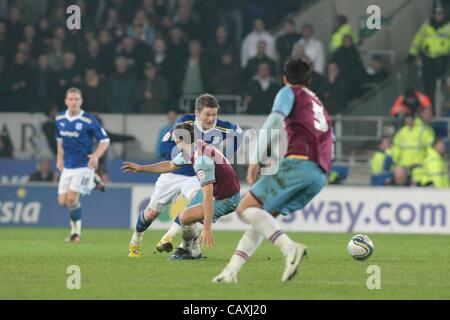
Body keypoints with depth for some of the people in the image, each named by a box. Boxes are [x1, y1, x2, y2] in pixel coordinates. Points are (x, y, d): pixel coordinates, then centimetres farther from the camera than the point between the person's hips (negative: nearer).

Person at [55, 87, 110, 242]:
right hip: (67, 166, 6)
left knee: (72, 199, -15)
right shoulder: (59, 119, 3)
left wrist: (96, 155, -23)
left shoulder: (89, 121, -13)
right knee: (63, 201, 0)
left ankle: (76, 231, 2)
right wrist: (59, 158, 17)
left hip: (83, 165, -6)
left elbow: (105, 141, -8)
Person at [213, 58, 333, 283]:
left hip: (299, 163, -8)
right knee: (261, 216, 13)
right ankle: (231, 271, 3)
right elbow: (328, 141, 35)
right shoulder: (319, 105, 34)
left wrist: (255, 160, -11)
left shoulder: (290, 93, 11)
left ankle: (290, 247, -32)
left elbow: (274, 121, -7)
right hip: (320, 175, 8)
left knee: (247, 209, -10)